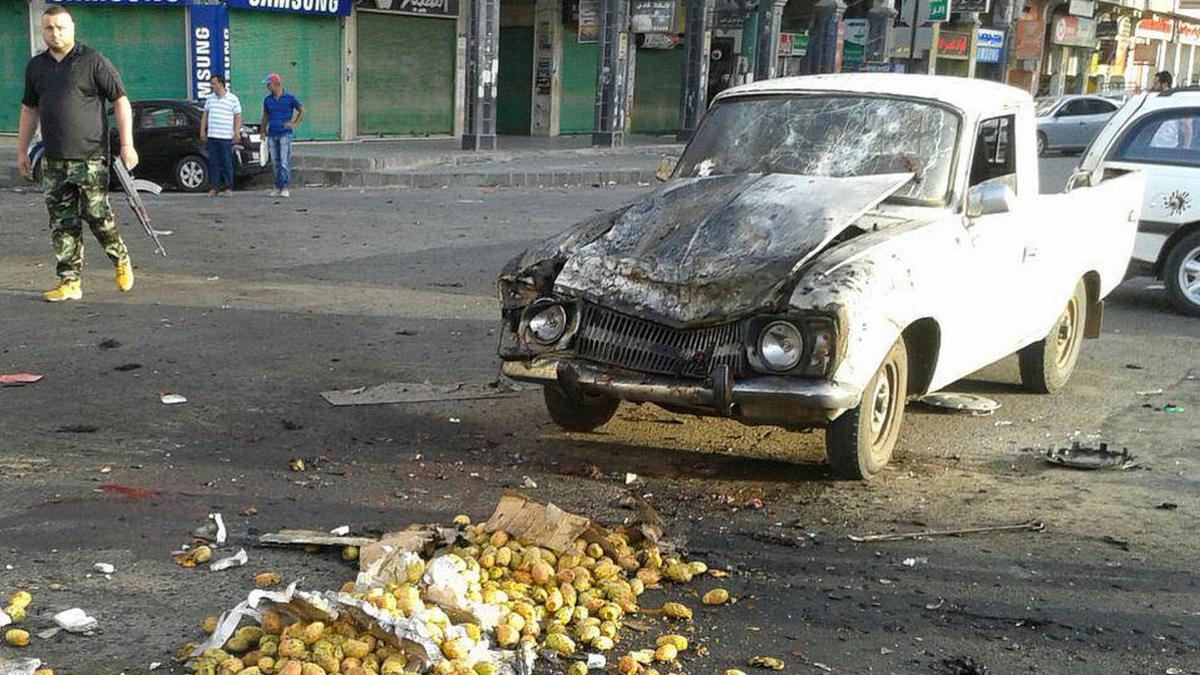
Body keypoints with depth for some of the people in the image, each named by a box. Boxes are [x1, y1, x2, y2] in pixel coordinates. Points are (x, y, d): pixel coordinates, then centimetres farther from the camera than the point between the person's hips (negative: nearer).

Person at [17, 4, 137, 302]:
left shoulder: (93, 61, -3)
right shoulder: (36, 66, 13)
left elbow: (120, 101, -4)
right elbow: (30, 109, 22)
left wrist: (127, 144, -11)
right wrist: (22, 151, 20)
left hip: (90, 157, -5)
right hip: (53, 161, 5)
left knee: (97, 215, -5)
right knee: (62, 223, 4)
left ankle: (121, 260, 20)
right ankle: (69, 281, 9)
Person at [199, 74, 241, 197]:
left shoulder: (233, 99, 0)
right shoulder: (210, 99, 14)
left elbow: (238, 117, -2)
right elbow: (205, 115, 19)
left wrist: (237, 132, -12)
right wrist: (202, 131, 11)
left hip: (226, 137, -4)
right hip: (211, 136, 4)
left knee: (227, 163, -2)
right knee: (213, 163, 4)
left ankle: (229, 188, 4)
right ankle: (214, 188, 9)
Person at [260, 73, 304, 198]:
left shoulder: (290, 98, -2)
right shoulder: (267, 99, 10)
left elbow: (302, 110, 6)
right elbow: (265, 116, 20)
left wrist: (294, 123, -1)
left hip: (285, 134, -5)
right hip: (272, 135, 5)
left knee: (285, 161, -11)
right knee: (275, 162, 6)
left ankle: (285, 188, -11)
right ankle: (278, 188, 13)